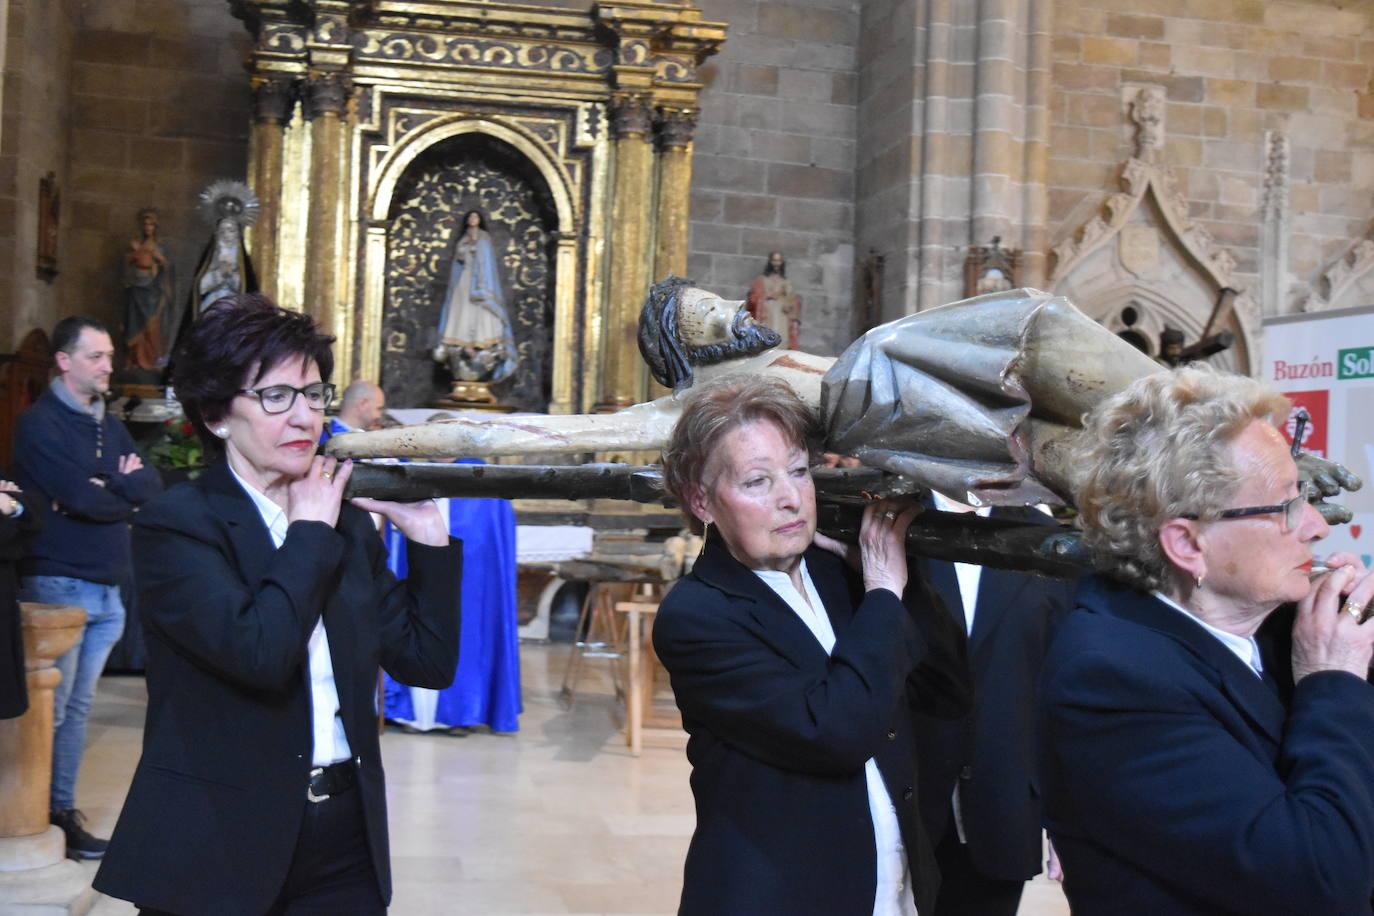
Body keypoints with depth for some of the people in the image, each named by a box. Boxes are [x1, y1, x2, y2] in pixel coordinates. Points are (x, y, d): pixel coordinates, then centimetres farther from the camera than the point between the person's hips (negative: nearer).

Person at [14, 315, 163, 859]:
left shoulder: (109, 425, 15)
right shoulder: (40, 423, -8)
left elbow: (154, 489, 4)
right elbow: (81, 499, -19)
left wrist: (111, 485, -12)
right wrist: (127, 497, -2)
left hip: (108, 587, 7)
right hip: (58, 583, -7)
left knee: (78, 707, 11)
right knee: (50, 708, -1)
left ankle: (63, 812, 19)